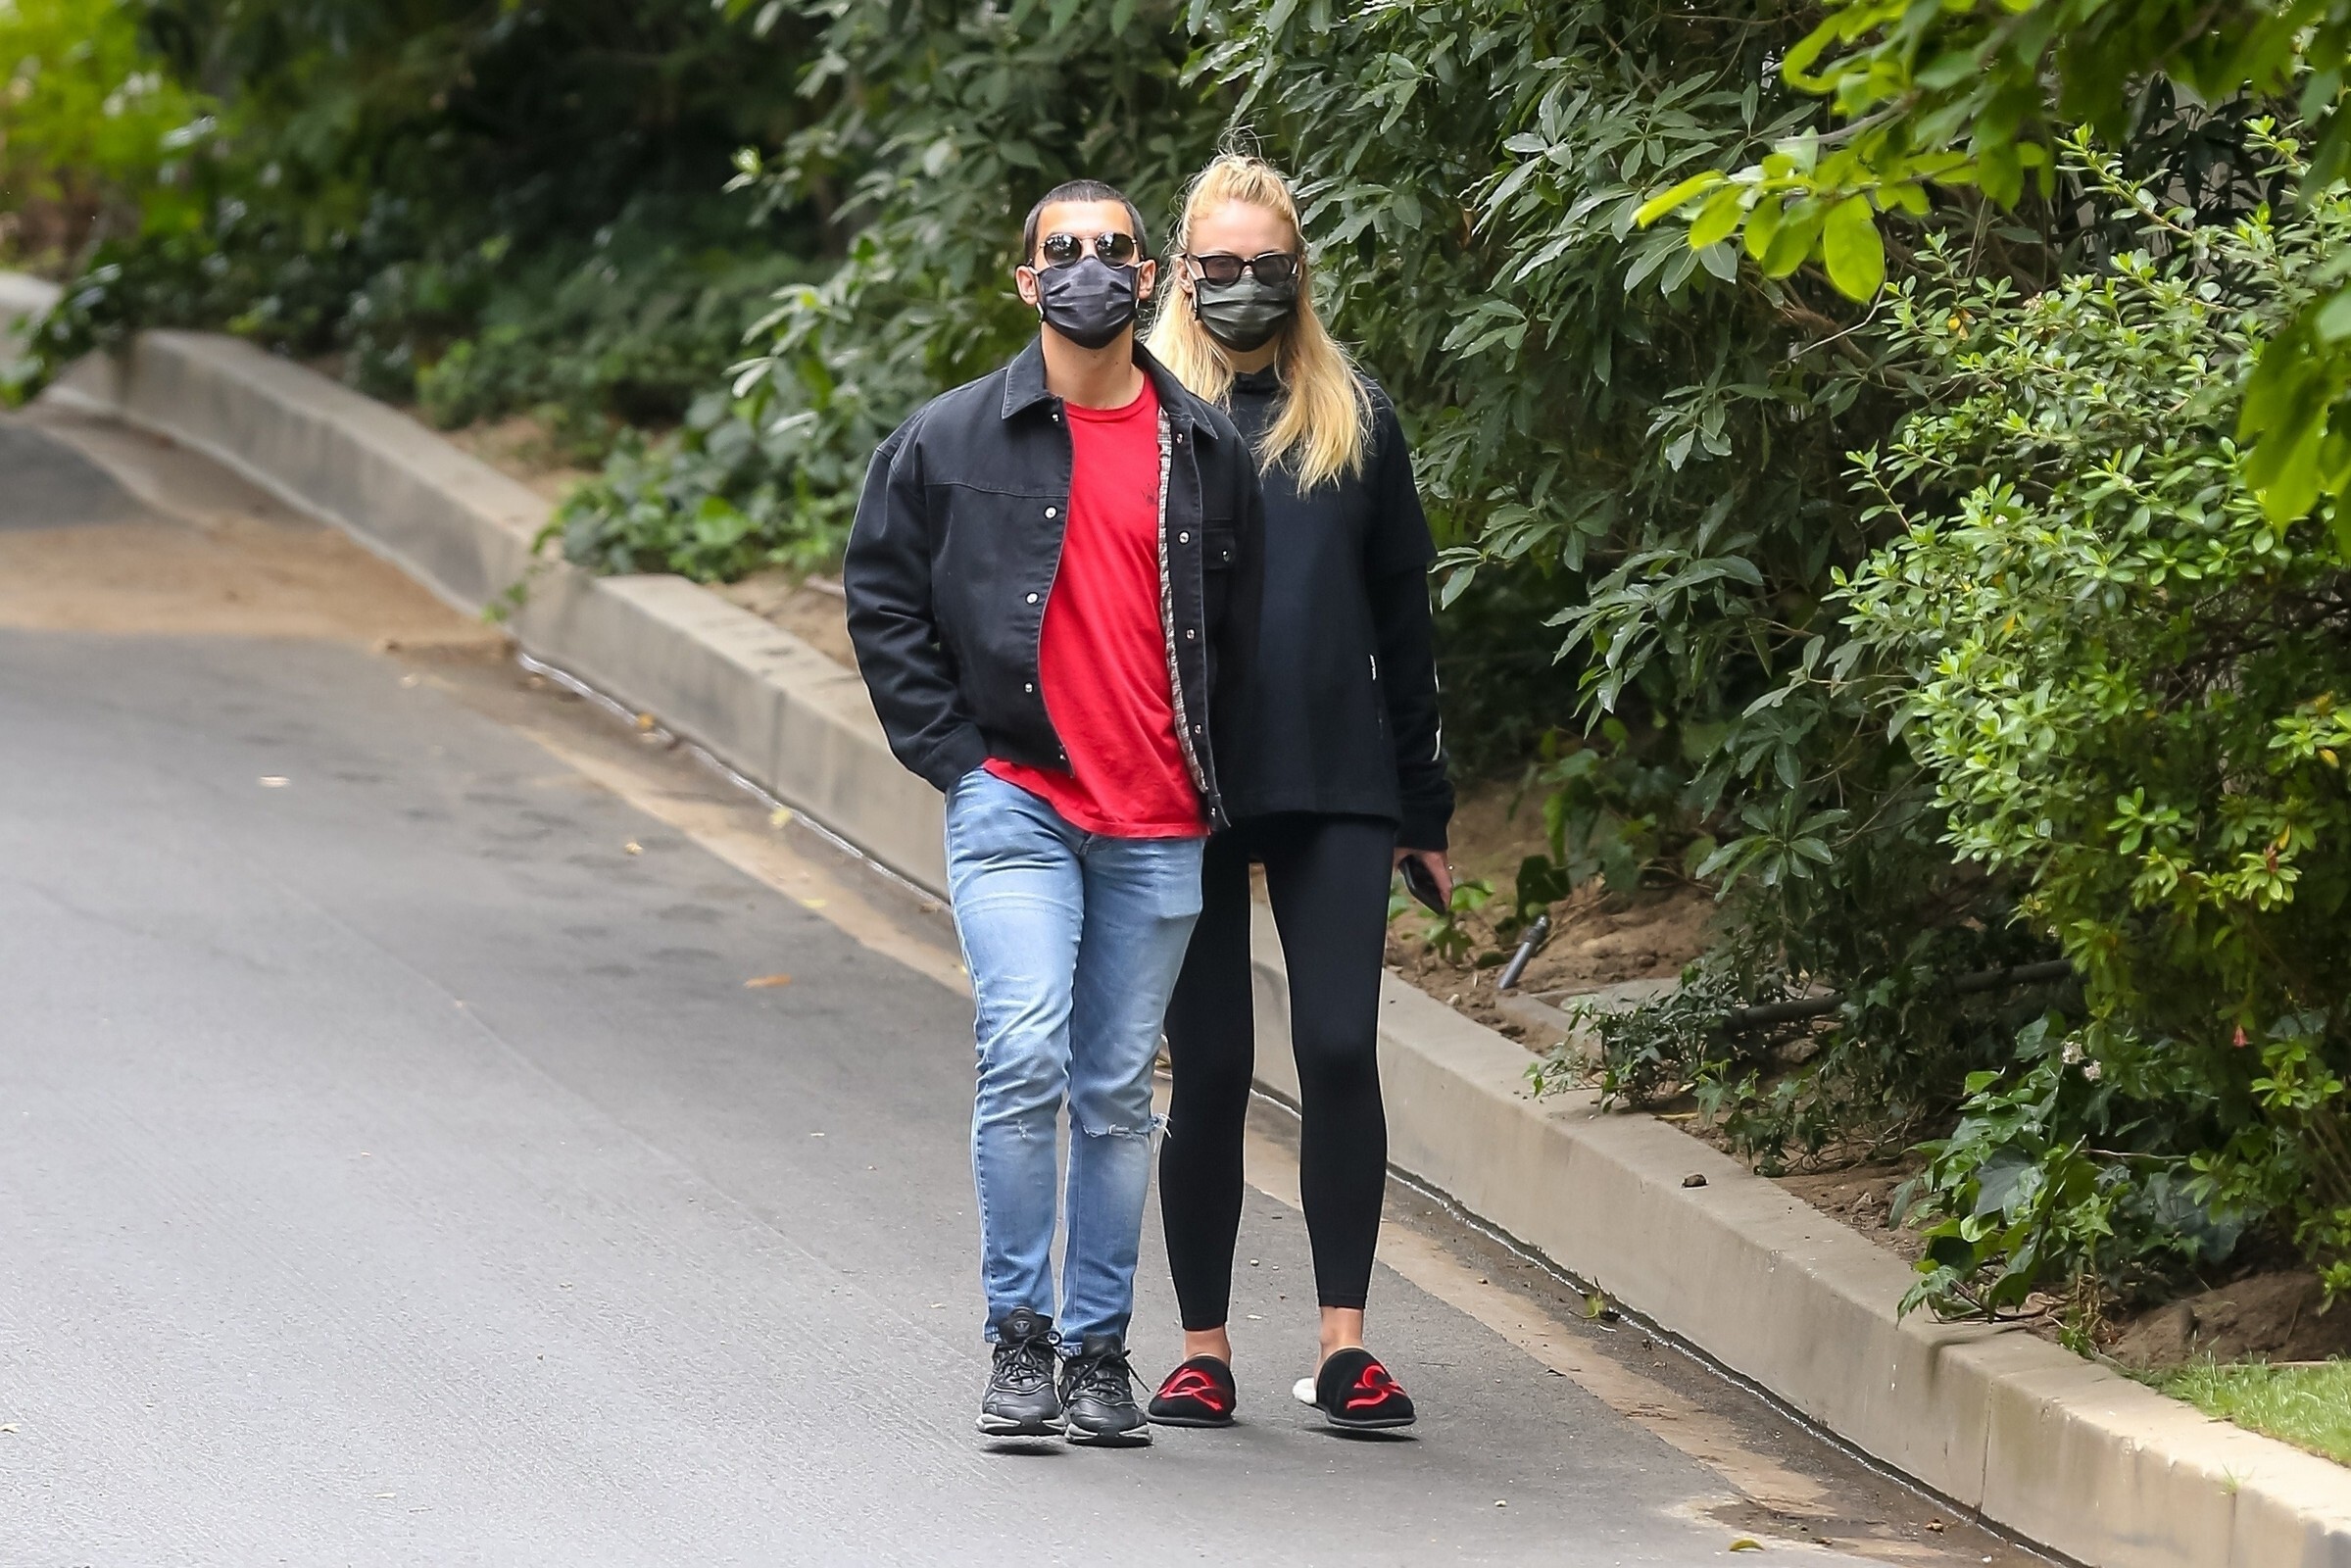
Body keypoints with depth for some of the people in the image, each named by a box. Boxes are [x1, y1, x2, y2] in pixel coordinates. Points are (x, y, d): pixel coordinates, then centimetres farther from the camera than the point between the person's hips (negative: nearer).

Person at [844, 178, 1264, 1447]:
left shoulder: (1205, 450, 9)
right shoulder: (953, 440, 2)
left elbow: (1237, 622, 18)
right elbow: (882, 598, 6)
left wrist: (1211, 777, 11)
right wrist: (954, 754, -1)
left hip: (1157, 829, 2)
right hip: (1015, 806, -2)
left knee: (1118, 1094, 6)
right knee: (1025, 1061, -15)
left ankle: (1098, 1351, 14)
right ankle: (1019, 1337, -4)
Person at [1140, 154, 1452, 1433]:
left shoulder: (1351, 418, 12)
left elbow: (1402, 614, 14)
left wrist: (1422, 808, 12)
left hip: (1337, 789, 1)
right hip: (1184, 787, -1)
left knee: (1341, 1048, -9)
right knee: (1210, 1067, 1)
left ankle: (1344, 1342, -6)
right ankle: (1204, 1348, 10)